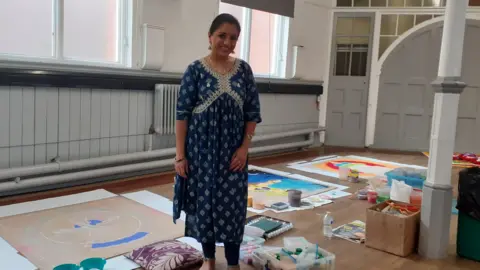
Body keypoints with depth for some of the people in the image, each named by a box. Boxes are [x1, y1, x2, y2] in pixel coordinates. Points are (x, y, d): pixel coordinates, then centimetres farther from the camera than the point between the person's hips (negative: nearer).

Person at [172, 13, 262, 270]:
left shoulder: (244, 69, 3)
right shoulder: (195, 69, -5)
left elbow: (253, 112, 4)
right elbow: (182, 113, -6)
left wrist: (244, 147, -4)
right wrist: (180, 154, -9)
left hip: (232, 148, 2)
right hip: (201, 147, -2)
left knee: (233, 204, 6)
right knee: (204, 201, 8)